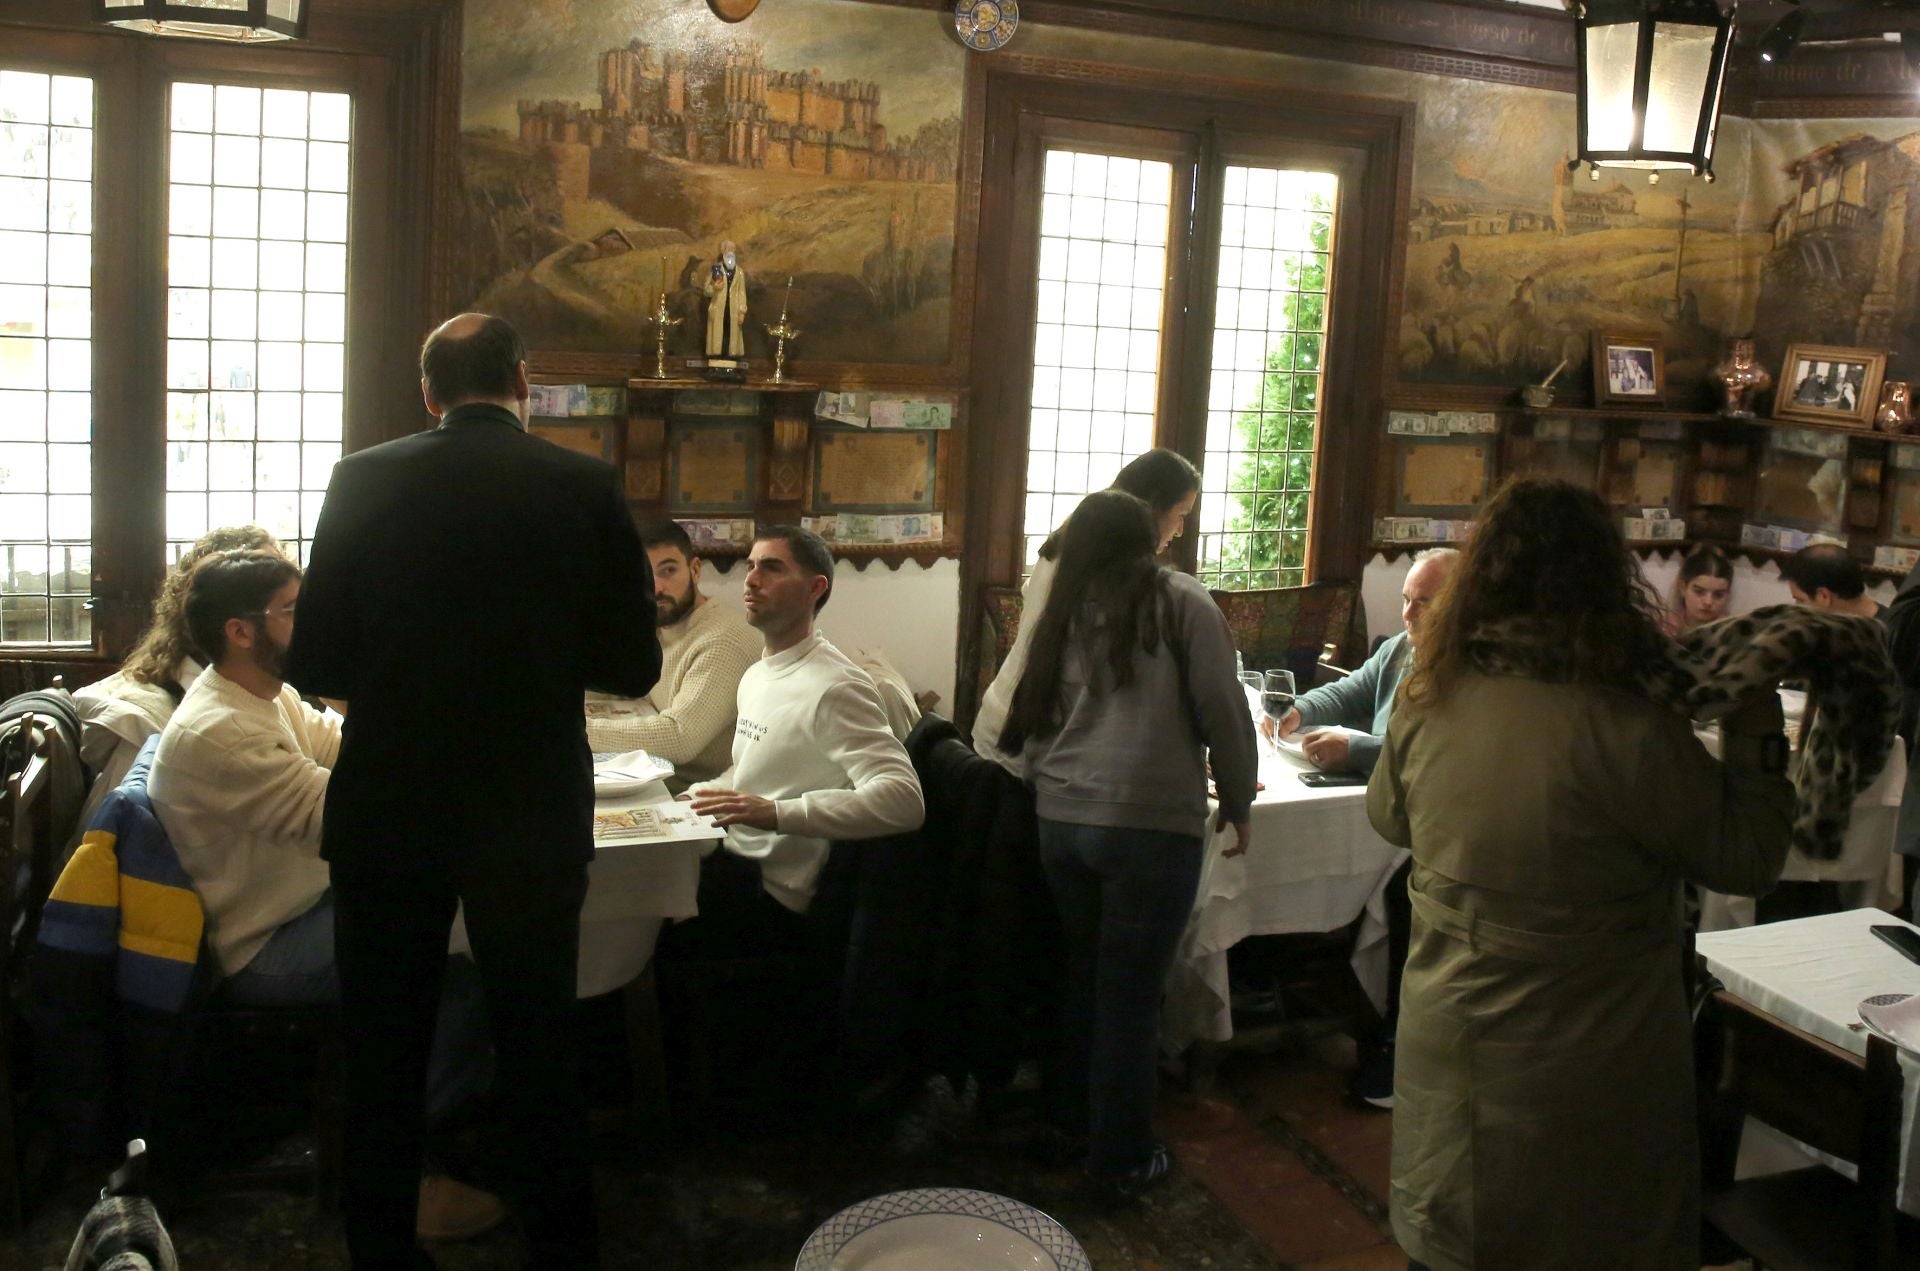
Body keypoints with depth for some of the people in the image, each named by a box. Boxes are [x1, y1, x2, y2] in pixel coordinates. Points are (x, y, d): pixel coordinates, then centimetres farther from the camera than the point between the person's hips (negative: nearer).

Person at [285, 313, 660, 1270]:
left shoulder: (363, 481, -5)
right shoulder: (585, 487, -7)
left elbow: (314, 667, -3)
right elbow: (633, 667, -2)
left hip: (386, 812, 1)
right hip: (532, 818, 0)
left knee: (383, 1058, 16)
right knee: (538, 1051, 14)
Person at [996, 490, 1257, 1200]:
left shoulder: (1061, 614, 11)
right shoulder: (1182, 602, -1)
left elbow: (1030, 721, 11)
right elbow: (1224, 713, -3)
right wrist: (1237, 802, 8)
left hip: (1061, 819, 5)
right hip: (1150, 822, -5)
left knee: (1084, 972, 22)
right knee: (1131, 993, 5)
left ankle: (1075, 1116, 36)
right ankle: (1123, 1158, 17)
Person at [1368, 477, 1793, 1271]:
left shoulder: (1426, 704, -9)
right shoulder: (1625, 732, -25)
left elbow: (1388, 818, 10)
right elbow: (1747, 859, -11)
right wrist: (1755, 738, 2)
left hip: (1444, 1054, 5)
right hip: (1581, 1078, -4)